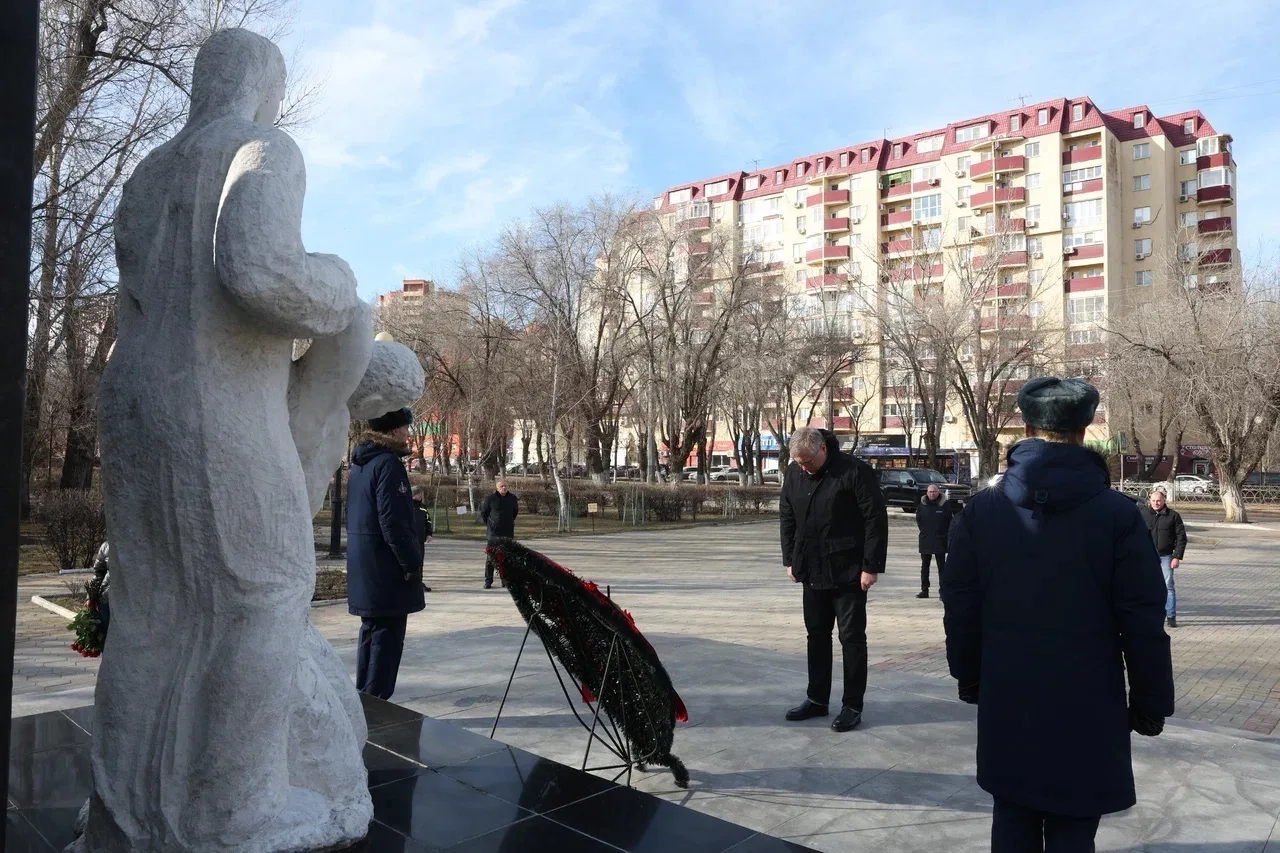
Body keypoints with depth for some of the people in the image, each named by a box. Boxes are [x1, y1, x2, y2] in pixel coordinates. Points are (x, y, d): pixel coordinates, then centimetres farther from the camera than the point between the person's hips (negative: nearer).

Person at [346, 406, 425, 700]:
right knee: (387, 635, -4)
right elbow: (393, 522, -21)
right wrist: (412, 563, -17)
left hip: (364, 563, 10)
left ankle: (363, 695, 25)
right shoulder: (388, 463, -15)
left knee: (372, 630, 18)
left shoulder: (361, 463, 14)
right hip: (385, 565, -10)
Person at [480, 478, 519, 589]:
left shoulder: (512, 499, 5)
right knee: (491, 558, -2)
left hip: (508, 532, 3)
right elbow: (483, 512, 6)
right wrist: (489, 524, 8)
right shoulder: (490, 499, -6)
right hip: (494, 533, -3)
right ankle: (488, 582, 3)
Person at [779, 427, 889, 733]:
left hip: (848, 572, -6)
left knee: (852, 638, 3)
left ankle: (852, 706, 13)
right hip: (812, 571, 6)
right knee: (816, 636, 14)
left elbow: (876, 520, -14)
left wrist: (871, 566, -16)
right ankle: (817, 699, 26)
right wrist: (790, 559, 9)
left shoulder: (855, 471, -15)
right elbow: (787, 518, 12)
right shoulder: (794, 473, 3)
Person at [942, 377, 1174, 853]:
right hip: (1085, 707, -2)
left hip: (1006, 702, 3)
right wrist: (1150, 705, 4)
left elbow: (960, 608, 3)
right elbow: (1144, 624, -7)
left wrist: (969, 678, 15)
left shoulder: (981, 510, -2)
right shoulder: (1118, 514, -9)